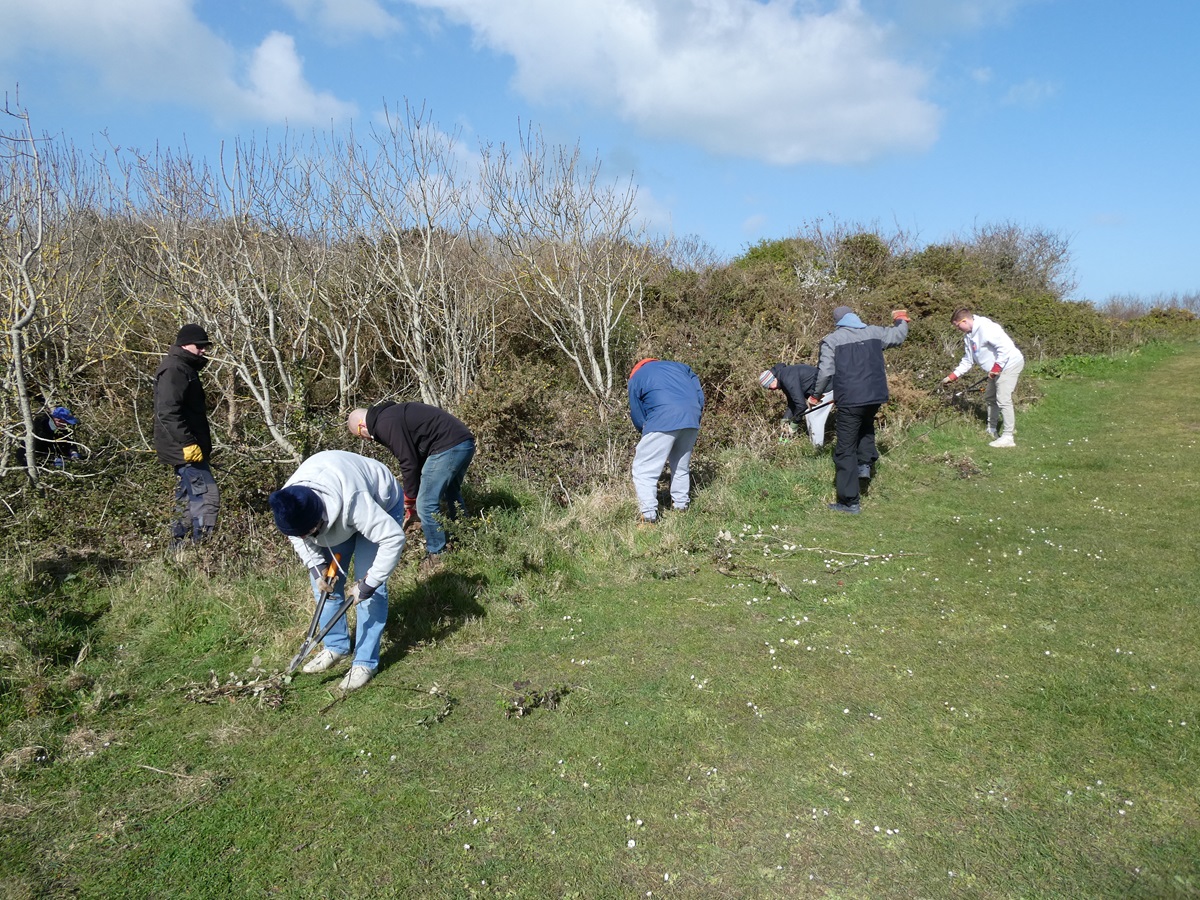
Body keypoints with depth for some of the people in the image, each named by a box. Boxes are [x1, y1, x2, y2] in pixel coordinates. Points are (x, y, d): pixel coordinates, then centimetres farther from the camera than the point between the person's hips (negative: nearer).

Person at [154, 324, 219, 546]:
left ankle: (180, 546, 24)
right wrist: (188, 443, -27)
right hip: (185, 450, -11)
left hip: (186, 449, 11)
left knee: (189, 497, 16)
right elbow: (168, 412, -24)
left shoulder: (184, 368, 19)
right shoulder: (174, 369, -15)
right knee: (207, 496, -14)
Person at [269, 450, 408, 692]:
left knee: (371, 587, -13)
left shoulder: (353, 501, -47)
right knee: (326, 580, 2)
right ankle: (336, 646, 20)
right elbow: (297, 535, -5)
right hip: (337, 513, 6)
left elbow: (393, 538, -40)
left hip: (381, 504, -6)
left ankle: (365, 662, -3)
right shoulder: (288, 505, -28)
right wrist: (316, 567, -19)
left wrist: (368, 584, -35)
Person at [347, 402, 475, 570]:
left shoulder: (385, 424, -8)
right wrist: (413, 493, 25)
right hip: (465, 442, 11)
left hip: (448, 447, -11)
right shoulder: (391, 414, 23)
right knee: (452, 496, 27)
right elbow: (416, 455, 25)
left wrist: (410, 502, 3)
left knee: (426, 504, -2)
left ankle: (438, 557, 10)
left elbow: (409, 463, -10)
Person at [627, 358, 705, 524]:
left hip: (663, 420, -5)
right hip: (692, 418, 5)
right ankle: (681, 506, 26)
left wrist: (646, 432, 32)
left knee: (644, 470, 0)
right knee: (681, 466, 22)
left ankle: (649, 516, -7)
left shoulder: (636, 378, 19)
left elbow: (637, 417, 16)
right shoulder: (678, 366, 30)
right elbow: (699, 392, 19)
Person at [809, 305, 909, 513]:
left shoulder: (831, 340, -2)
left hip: (850, 401, -5)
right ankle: (865, 463, 18)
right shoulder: (874, 332, 10)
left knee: (846, 451, 2)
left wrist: (816, 395, 7)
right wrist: (901, 320, 47)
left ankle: (849, 502, 3)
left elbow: (825, 371, -7)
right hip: (875, 396, 5)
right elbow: (899, 336, 26)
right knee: (866, 425, 37)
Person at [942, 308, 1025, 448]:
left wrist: (996, 367, -26)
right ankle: (991, 429, 34)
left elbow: (1005, 347, -29)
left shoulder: (985, 328, -23)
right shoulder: (968, 336, 8)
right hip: (996, 368, 11)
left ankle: (1008, 437, -11)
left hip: (1009, 364, -11)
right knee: (990, 397, 19)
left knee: (1003, 400, -14)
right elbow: (967, 361, 14)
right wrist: (952, 376, 8)